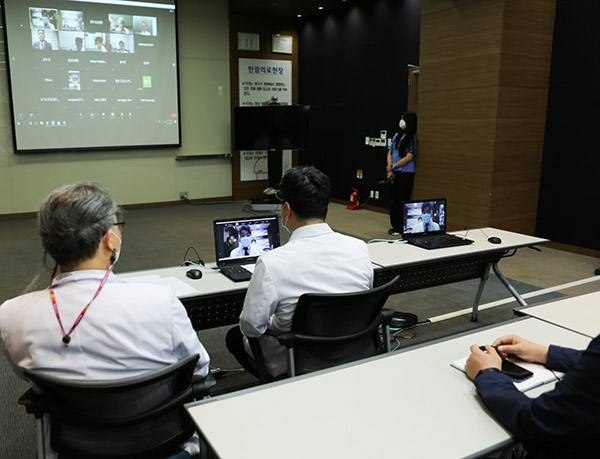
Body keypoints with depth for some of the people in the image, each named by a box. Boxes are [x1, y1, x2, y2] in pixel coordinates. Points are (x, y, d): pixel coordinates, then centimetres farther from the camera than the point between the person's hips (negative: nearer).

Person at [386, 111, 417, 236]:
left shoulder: (412, 138, -8)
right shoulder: (397, 136, 13)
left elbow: (409, 157, -14)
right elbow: (390, 153, 11)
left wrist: (392, 166, -9)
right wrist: (390, 170, -2)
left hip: (406, 173, -7)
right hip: (394, 174, 7)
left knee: (402, 201, -4)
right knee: (394, 200, 10)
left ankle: (402, 228, 3)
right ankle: (395, 226, 19)